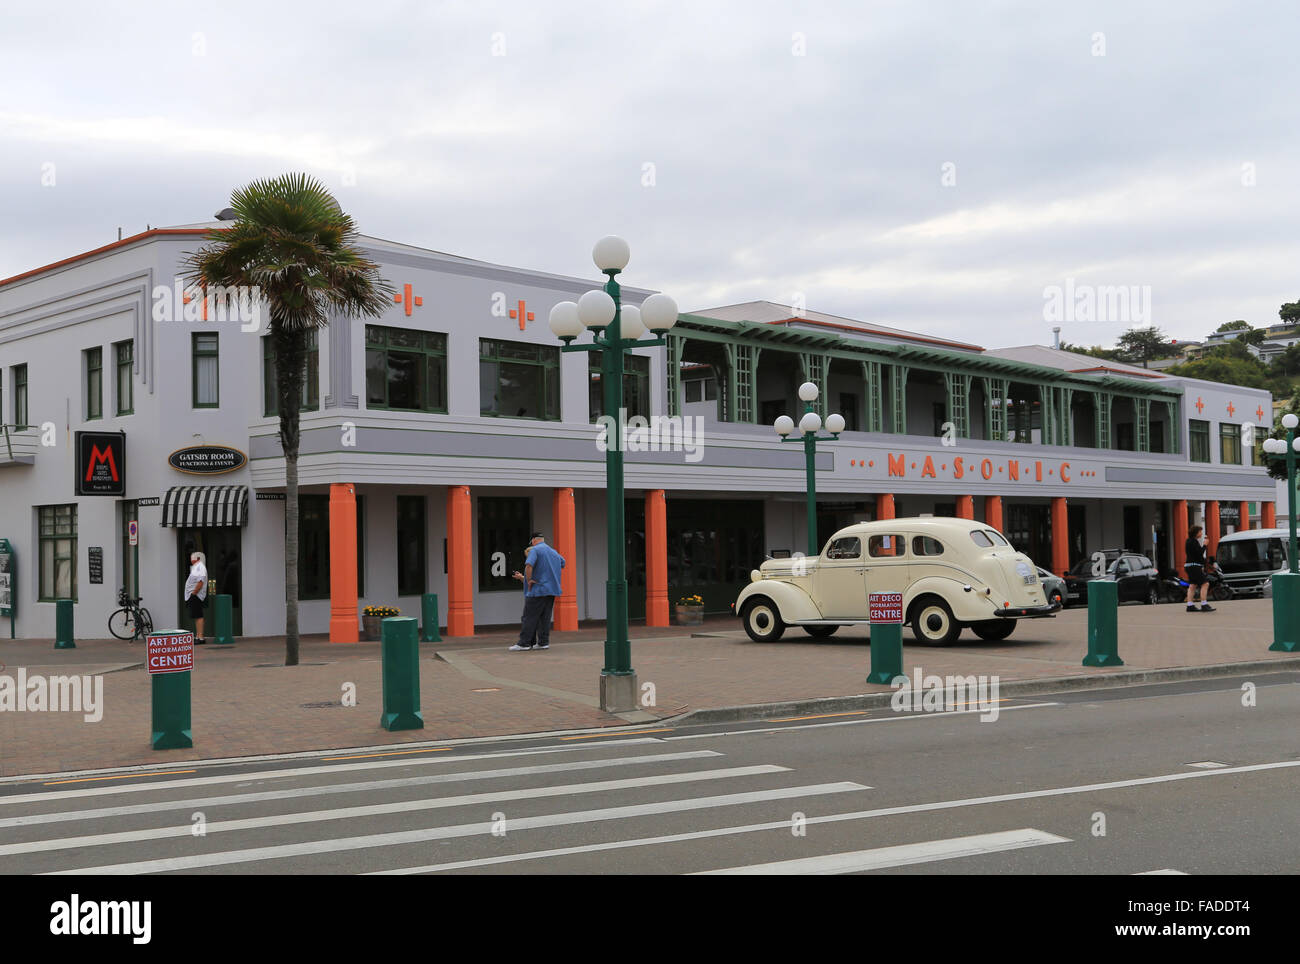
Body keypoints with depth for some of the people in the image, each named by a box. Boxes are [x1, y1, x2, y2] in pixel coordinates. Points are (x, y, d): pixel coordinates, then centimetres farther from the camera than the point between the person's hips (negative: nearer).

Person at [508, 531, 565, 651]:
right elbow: (562, 563, 34)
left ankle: (524, 643, -6)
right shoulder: (554, 552, 17)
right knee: (545, 618, 9)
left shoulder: (535, 550, -8)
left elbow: (529, 565, -24)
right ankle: (543, 642, 8)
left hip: (537, 589, -7)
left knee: (530, 617, -5)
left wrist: (529, 580, -13)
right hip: (551, 590, 7)